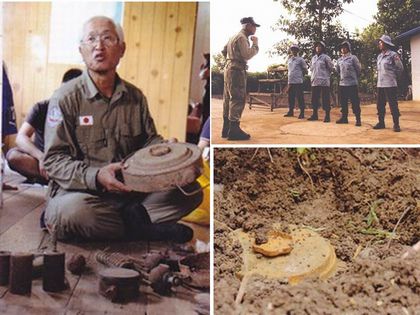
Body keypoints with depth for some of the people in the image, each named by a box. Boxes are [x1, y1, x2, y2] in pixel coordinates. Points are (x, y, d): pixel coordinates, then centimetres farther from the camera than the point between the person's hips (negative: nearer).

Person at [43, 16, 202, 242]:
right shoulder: (66, 97, -5)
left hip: (131, 189, 5)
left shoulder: (135, 97, 10)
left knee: (191, 189, -10)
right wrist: (95, 177, -27)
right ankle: (145, 230, -20)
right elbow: (54, 159, -10)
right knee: (72, 212, -39)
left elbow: (149, 140, 18)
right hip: (79, 191, -4)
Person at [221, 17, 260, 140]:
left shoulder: (234, 37, 20)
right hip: (237, 70, -11)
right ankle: (234, 130, -17)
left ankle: (226, 129, 13)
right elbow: (247, 55, -20)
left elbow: (224, 51, 25)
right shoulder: (242, 37, -11)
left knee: (229, 98, 10)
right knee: (238, 99, -13)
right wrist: (255, 44, -9)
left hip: (230, 69, 11)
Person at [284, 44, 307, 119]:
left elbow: (305, 70, 1)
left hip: (298, 82, -6)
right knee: (291, 97, 10)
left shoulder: (300, 60, -2)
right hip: (290, 82, 6)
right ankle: (290, 111, 20)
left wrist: (299, 75, 0)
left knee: (300, 97, -5)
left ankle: (302, 113, -1)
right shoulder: (289, 60, 15)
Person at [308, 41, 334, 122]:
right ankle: (315, 114, 17)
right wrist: (312, 77, 12)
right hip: (314, 81, 5)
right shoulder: (313, 58, 13)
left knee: (325, 98, -4)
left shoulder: (325, 57, -3)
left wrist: (326, 75, 5)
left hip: (324, 81, -5)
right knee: (314, 98, 9)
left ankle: (327, 115, -2)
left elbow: (331, 67, 1)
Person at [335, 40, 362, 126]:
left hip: (352, 84, -5)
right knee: (343, 102, 10)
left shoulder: (353, 58, -5)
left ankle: (358, 119, -2)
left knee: (355, 102, -5)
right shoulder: (339, 60, 10)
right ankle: (344, 117, 20)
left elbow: (359, 69, -1)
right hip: (342, 84, 6)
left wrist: (353, 77, 8)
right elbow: (337, 70, 23)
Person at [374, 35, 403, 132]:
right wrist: (381, 77, 10)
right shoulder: (379, 56, 12)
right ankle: (381, 122, 22)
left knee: (393, 105, -4)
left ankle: (396, 125, 2)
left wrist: (393, 76, 5)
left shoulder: (393, 55, -8)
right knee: (380, 105, 11)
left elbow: (400, 68, -2)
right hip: (380, 85, 7)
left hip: (390, 85, -7)